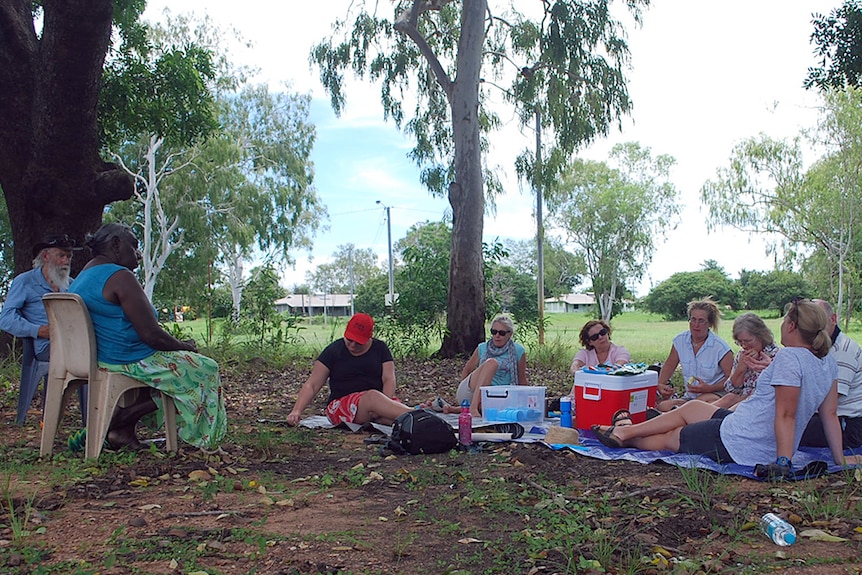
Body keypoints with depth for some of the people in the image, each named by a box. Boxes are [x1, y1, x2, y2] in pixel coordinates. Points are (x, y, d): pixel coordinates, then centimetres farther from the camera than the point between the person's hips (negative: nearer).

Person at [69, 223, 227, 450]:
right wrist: (184, 346, -2)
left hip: (95, 361, 10)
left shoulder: (82, 277, 14)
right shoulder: (120, 277, -18)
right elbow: (152, 335, -22)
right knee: (204, 369, 0)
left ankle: (122, 426, 10)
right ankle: (121, 420, -2)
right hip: (127, 361, -10)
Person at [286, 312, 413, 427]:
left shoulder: (380, 349, 9)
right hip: (341, 404, -3)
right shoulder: (334, 351, 4)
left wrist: (385, 405, -19)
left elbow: (388, 379, 0)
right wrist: (297, 411, -14)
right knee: (373, 396, -36)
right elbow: (311, 385, 1)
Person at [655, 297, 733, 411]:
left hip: (715, 395, -3)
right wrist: (660, 385, 2)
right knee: (662, 406, -27)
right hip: (689, 397, 4)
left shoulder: (720, 347, -10)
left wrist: (709, 388, -22)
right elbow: (669, 365, 18)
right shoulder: (680, 340, 3)